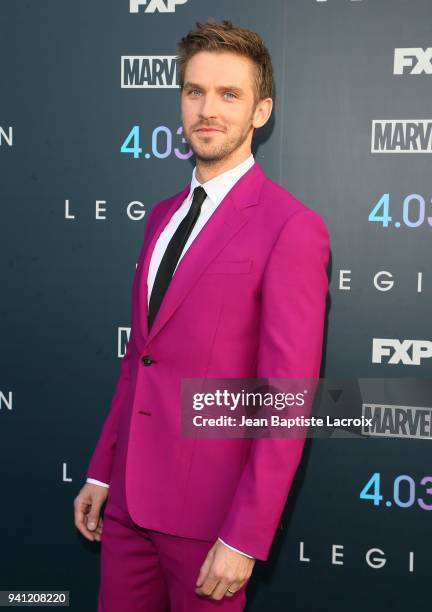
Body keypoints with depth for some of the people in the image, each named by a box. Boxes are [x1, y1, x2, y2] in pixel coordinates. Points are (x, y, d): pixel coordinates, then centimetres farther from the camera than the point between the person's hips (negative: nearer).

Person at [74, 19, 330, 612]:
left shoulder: (292, 228, -14)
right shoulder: (162, 214, 10)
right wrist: (101, 471, 13)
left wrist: (245, 539, -16)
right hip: (130, 496, 6)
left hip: (210, 507, -6)